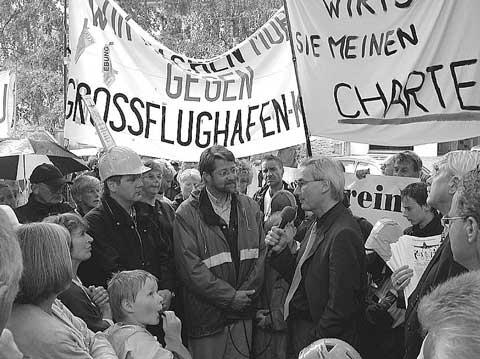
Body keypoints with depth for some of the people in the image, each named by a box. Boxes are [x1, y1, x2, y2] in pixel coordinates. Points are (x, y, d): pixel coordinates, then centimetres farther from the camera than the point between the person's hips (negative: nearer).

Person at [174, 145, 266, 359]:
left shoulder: (250, 208, 8)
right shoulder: (187, 214, -8)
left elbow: (261, 254, 4)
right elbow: (190, 267, -14)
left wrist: (246, 295, -9)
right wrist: (230, 297, -15)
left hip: (243, 314, 4)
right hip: (206, 315, -3)